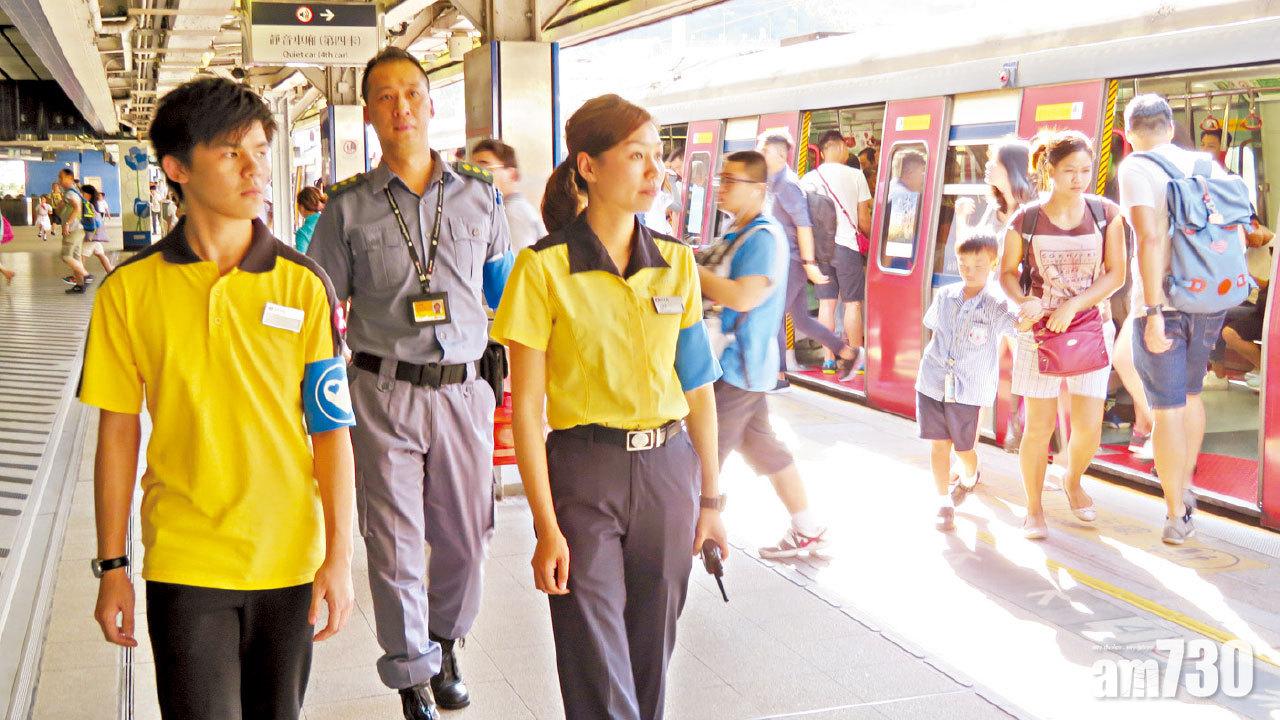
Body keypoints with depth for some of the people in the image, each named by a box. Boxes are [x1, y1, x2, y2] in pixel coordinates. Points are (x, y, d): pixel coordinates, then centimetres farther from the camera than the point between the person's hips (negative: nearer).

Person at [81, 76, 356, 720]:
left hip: (289, 560, 1)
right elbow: (118, 431, 2)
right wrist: (111, 566, 3)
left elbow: (332, 428, -1)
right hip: (184, 564, -1)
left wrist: (340, 555, -4)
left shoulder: (302, 285, -3)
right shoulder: (130, 289, -3)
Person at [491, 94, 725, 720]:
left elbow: (697, 387, 9)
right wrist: (546, 527, -12)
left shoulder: (676, 263, 4)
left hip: (668, 467, 4)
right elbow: (525, 406, -9)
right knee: (598, 669, 0)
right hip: (584, 472, -4)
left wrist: (711, 499, 9)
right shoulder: (544, 267, -9)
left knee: (651, 651, 14)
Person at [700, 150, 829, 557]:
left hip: (738, 368, -10)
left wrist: (691, 270, -22)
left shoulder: (764, 236, -17)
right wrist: (699, 278, 3)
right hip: (737, 365, 10)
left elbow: (744, 296, -29)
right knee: (762, 446, 16)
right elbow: (721, 289, 21)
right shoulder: (740, 234, 14)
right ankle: (808, 531, 25)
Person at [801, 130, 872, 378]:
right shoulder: (855, 175, -2)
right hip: (847, 245, -3)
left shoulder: (809, 178, 5)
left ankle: (828, 359, 9)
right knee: (852, 303, 4)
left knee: (826, 303, 7)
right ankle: (857, 359, 8)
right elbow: (863, 219, 1)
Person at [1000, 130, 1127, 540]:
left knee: (1088, 427, 0)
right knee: (1039, 426, -2)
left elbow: (1115, 274, -5)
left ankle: (1073, 482, 33)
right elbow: (1008, 272, 3)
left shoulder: (1106, 215, -3)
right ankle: (1034, 508, 17)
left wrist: (1074, 305, -18)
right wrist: (1024, 301, -19)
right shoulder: (1025, 221, -6)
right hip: (1040, 329, -1)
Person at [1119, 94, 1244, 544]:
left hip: (1165, 304, -5)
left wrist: (1153, 312, -21)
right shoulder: (1208, 166, 7)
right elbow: (1238, 234, 9)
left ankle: (1176, 517, 11)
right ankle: (1185, 488, 39)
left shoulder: (1136, 170, -10)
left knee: (1167, 408, 4)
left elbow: (1149, 238, -21)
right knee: (1190, 393, 25)